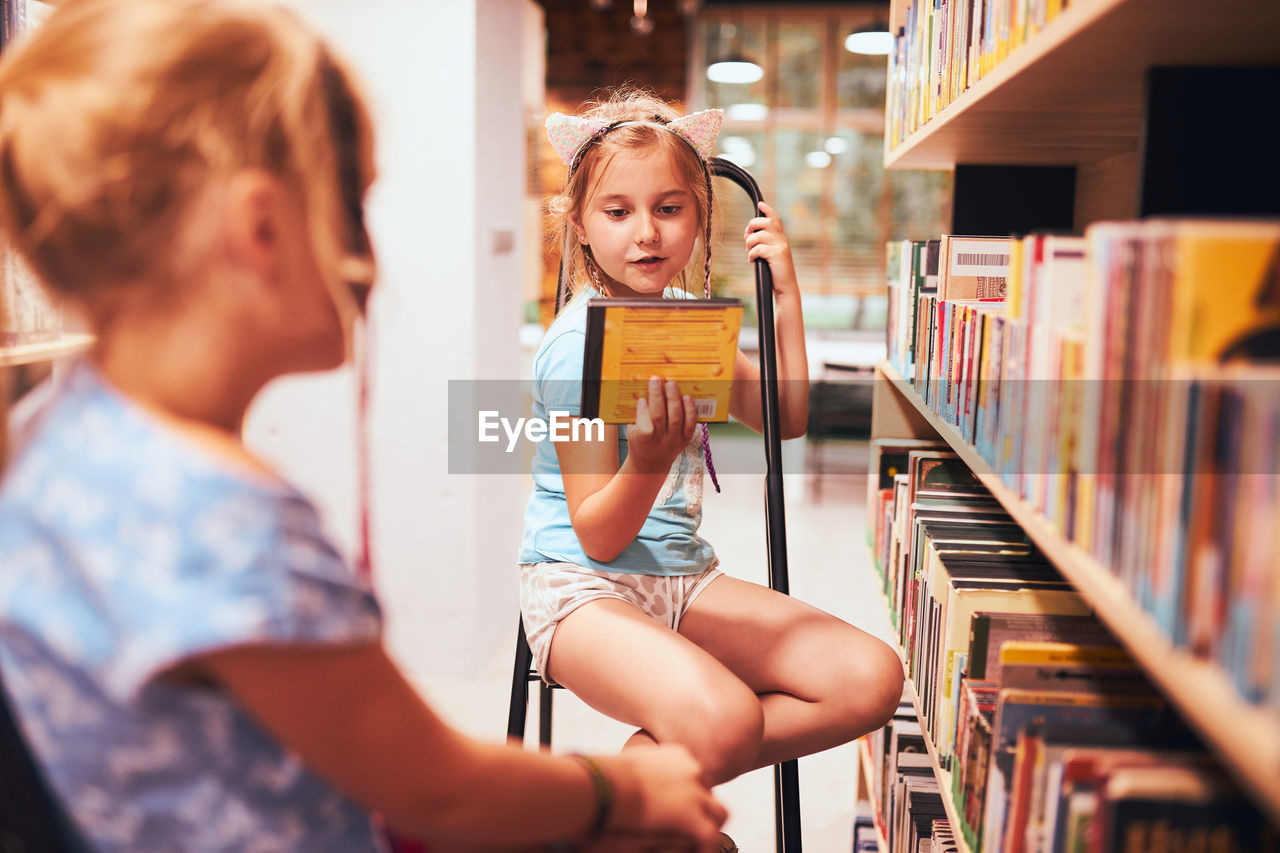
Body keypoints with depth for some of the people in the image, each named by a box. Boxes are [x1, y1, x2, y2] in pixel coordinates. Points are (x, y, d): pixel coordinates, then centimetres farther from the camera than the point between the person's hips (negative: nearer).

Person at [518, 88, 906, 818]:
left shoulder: (689, 317, 8)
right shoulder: (579, 343, -15)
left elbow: (786, 418, 14)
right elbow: (598, 538, -16)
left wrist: (786, 293, 7)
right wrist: (649, 458, -36)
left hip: (684, 575, 8)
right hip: (583, 587, -7)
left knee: (872, 679, -8)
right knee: (724, 719, -36)